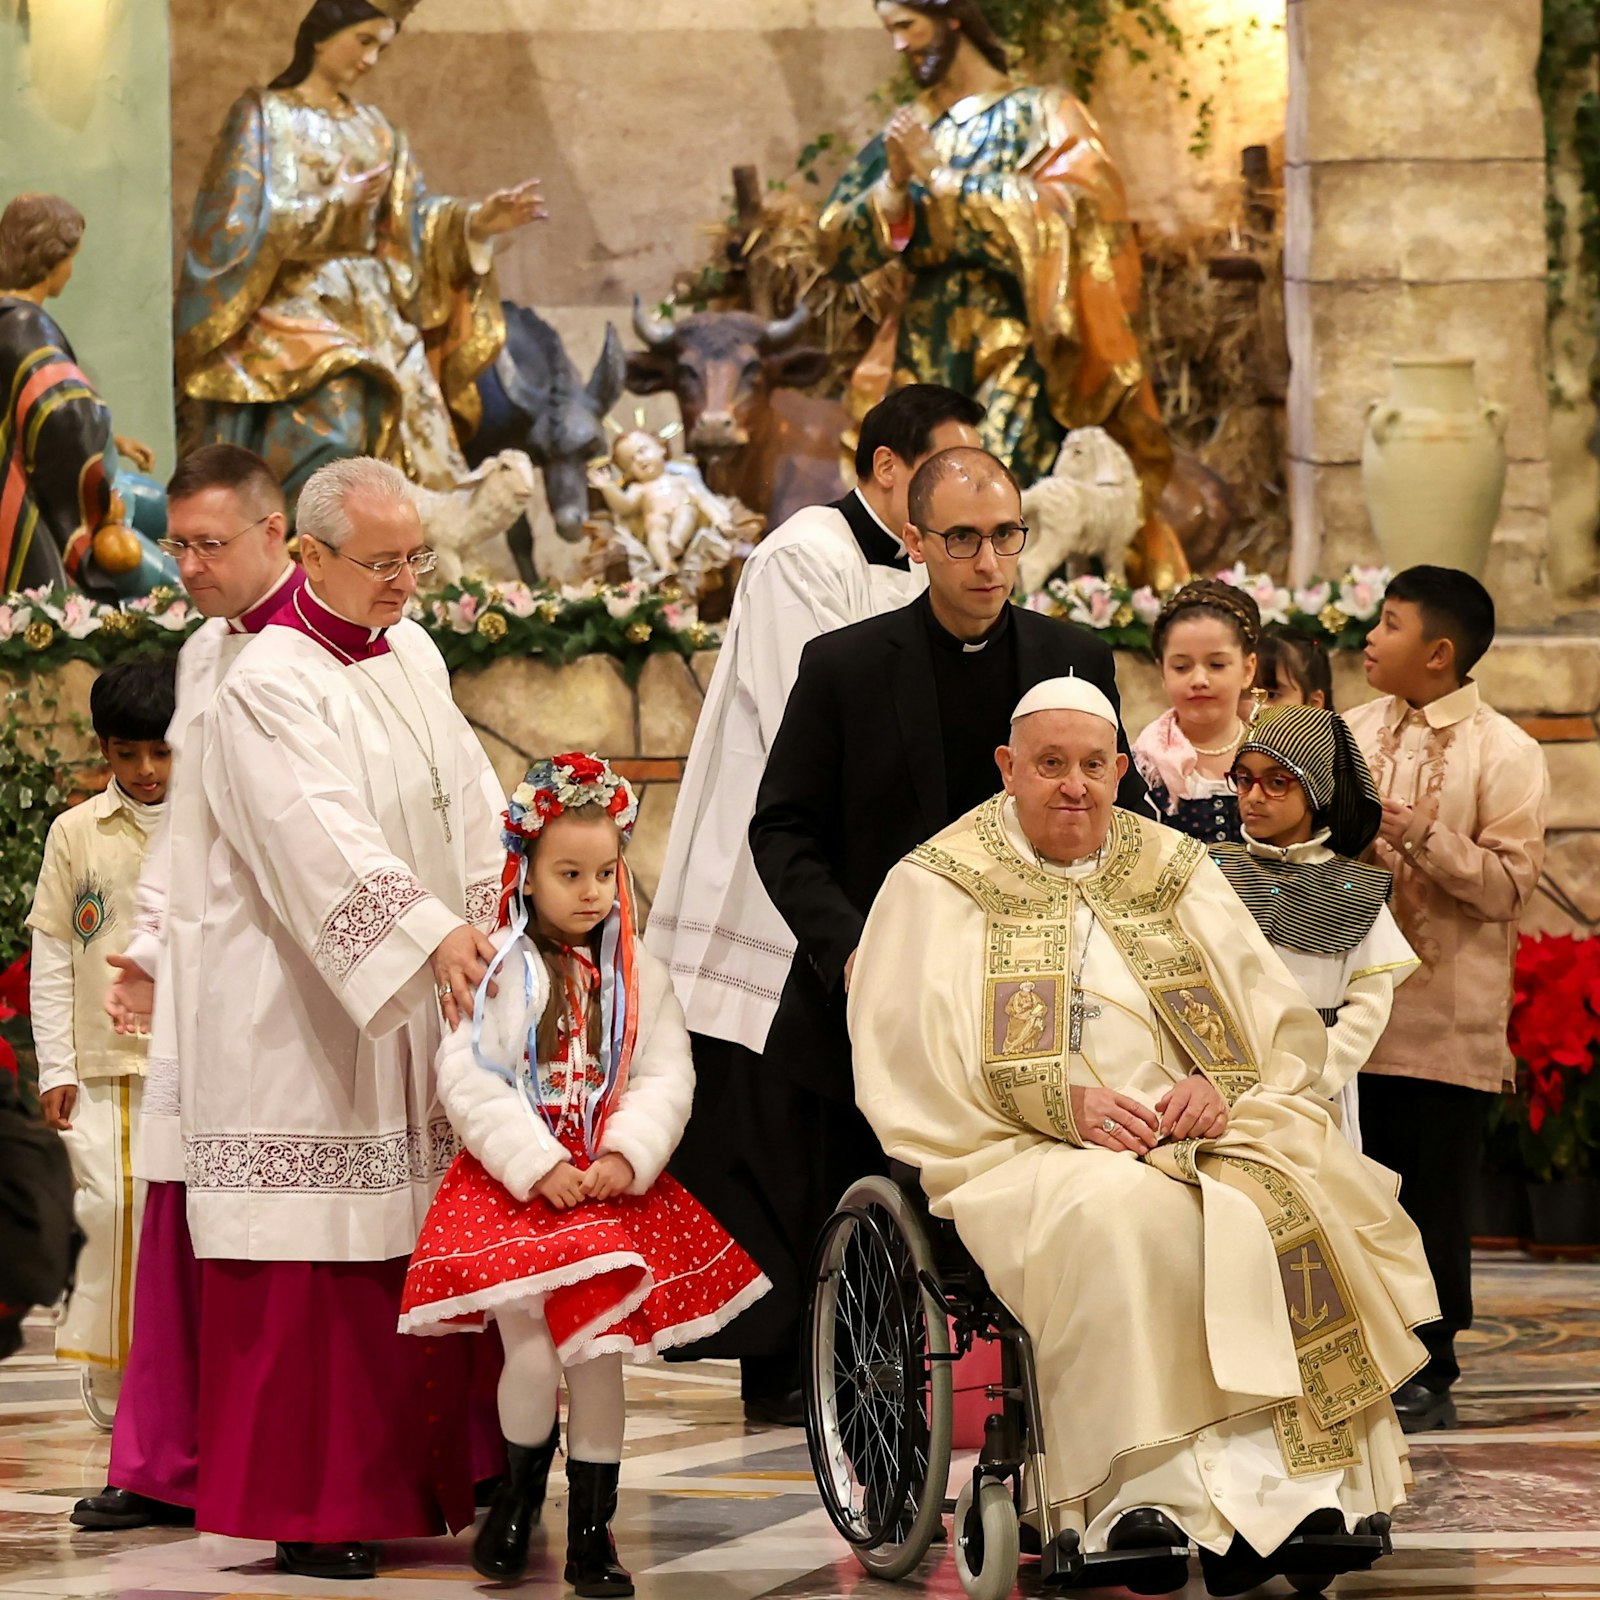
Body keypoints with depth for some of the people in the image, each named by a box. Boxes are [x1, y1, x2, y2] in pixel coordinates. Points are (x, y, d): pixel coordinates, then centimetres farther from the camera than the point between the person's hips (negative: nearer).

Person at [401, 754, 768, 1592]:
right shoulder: (499, 969, -4)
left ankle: (590, 1531, 13)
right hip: (514, 1184, -3)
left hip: (611, 1185, 3)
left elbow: (667, 1077, 2)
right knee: (531, 1353, -8)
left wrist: (624, 1159, -14)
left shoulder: (637, 975, 7)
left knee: (601, 1354, 1)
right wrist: (539, 1168, -16)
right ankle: (518, 1494, 19)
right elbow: (468, 1080, -10)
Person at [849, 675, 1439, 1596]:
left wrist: (1221, 1088, -10)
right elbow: (909, 1051, -4)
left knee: (1300, 1198, -28)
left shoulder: (1176, 872, 18)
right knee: (1122, 1215, -37)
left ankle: (1307, 1483, -32)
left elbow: (1282, 1023, 13)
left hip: (1193, 1134, 3)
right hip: (1028, 1153, -3)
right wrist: (1067, 1103, -15)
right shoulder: (941, 887, 8)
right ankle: (1151, 1485, -39)